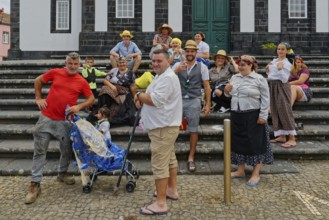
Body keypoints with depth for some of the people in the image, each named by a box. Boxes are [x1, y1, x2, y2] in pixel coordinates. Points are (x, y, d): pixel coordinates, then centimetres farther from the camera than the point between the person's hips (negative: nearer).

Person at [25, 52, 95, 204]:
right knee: (40, 151, 1)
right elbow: (38, 81, 13)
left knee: (67, 150, 11)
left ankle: (62, 173, 37)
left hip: (65, 121, 1)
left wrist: (79, 106, -11)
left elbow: (91, 99, 5)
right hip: (46, 118, -1)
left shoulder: (82, 82, -1)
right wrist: (38, 98, 4)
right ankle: (35, 184, 8)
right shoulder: (55, 73, 0)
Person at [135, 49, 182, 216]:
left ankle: (161, 204, -5)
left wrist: (139, 95, -10)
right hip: (164, 126, 12)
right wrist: (141, 98, -2)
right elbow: (151, 96, 20)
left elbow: (155, 100, -27)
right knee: (170, 159, 20)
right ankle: (172, 190, 34)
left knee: (159, 165, -10)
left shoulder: (167, 78, -19)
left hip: (163, 127, -12)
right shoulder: (162, 76, 18)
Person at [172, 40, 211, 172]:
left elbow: (207, 87, 4)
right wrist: (177, 70, -17)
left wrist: (208, 104, 0)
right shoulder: (177, 65, 6)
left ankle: (191, 158, 16)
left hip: (194, 101, -1)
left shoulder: (202, 67, 3)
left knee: (193, 130, 4)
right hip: (179, 100, 1)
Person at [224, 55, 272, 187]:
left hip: (253, 116, -6)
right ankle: (240, 171, 26)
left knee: (255, 144, 0)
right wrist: (227, 91, -3)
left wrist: (263, 115, -13)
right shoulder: (235, 78, 11)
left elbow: (265, 99, -8)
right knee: (239, 142, 12)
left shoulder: (259, 79, -6)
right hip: (237, 115, 6)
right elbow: (230, 95, 19)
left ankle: (256, 174, 10)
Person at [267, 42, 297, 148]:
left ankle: (292, 139, -5)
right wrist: (268, 69, 3)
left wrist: (280, 69, -28)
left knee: (285, 111, -9)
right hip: (273, 87, 8)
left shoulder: (287, 63, -11)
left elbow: (284, 79, -17)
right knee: (275, 111, 9)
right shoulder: (274, 61, 12)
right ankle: (281, 136, 17)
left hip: (281, 87, -8)